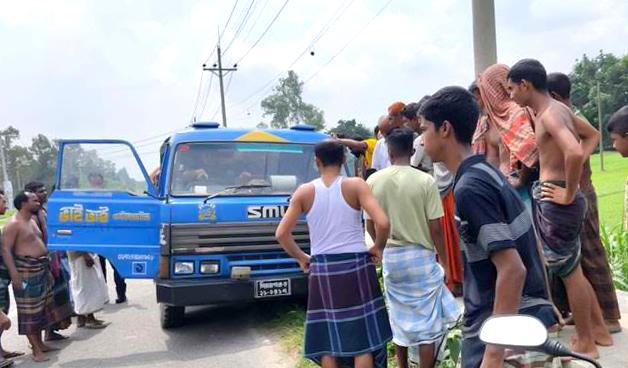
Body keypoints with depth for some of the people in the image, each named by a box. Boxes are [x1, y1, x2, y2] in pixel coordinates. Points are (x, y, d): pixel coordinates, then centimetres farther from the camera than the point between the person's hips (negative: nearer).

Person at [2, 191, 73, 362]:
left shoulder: (32, 220, 15)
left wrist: (48, 263, 23)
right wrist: (14, 273, -26)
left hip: (41, 269, 10)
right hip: (26, 271, -10)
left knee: (42, 308, 16)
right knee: (30, 311, -3)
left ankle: (40, 344, 28)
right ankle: (36, 350, 2)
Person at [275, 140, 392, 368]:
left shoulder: (304, 192, 0)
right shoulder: (356, 185, -6)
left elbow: (281, 234, -3)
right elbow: (382, 223, -17)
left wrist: (300, 257, 11)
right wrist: (378, 247, 1)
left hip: (322, 270, 2)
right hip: (356, 267, -1)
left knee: (328, 339, 12)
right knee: (362, 337, 7)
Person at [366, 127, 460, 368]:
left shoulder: (373, 182, -3)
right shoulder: (425, 181, -12)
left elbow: (370, 226, 4)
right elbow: (435, 228, -11)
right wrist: (445, 262, 1)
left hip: (390, 257, 4)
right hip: (421, 256, -4)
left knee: (399, 318, 19)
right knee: (427, 322, 6)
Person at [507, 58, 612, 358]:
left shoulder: (549, 114, -19)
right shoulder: (558, 109, 11)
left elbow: (574, 152, -35)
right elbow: (592, 136, 23)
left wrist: (569, 194, -23)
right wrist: (574, 172, 12)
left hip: (555, 200, -10)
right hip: (552, 197, 10)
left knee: (569, 271, 3)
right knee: (570, 268, 19)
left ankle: (586, 343, 17)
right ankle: (599, 329, 32)